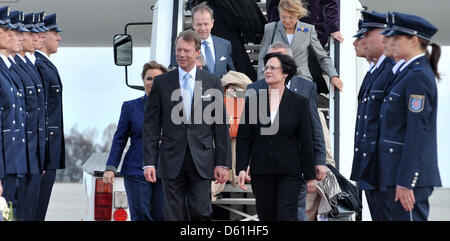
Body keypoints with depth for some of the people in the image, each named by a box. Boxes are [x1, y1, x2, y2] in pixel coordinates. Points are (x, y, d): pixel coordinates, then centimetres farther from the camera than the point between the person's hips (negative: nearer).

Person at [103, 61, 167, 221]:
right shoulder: (130, 107, 8)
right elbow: (119, 140, 9)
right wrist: (110, 168, 1)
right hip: (136, 171, 0)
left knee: (162, 216, -2)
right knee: (141, 216, -6)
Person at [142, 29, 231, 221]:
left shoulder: (212, 82, 6)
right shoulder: (161, 82, 6)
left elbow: (220, 126, 6)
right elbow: (151, 125, 4)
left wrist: (222, 163, 0)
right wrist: (149, 162, -3)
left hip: (202, 162, 0)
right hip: (172, 161, 0)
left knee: (200, 212, -8)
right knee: (174, 215, 2)